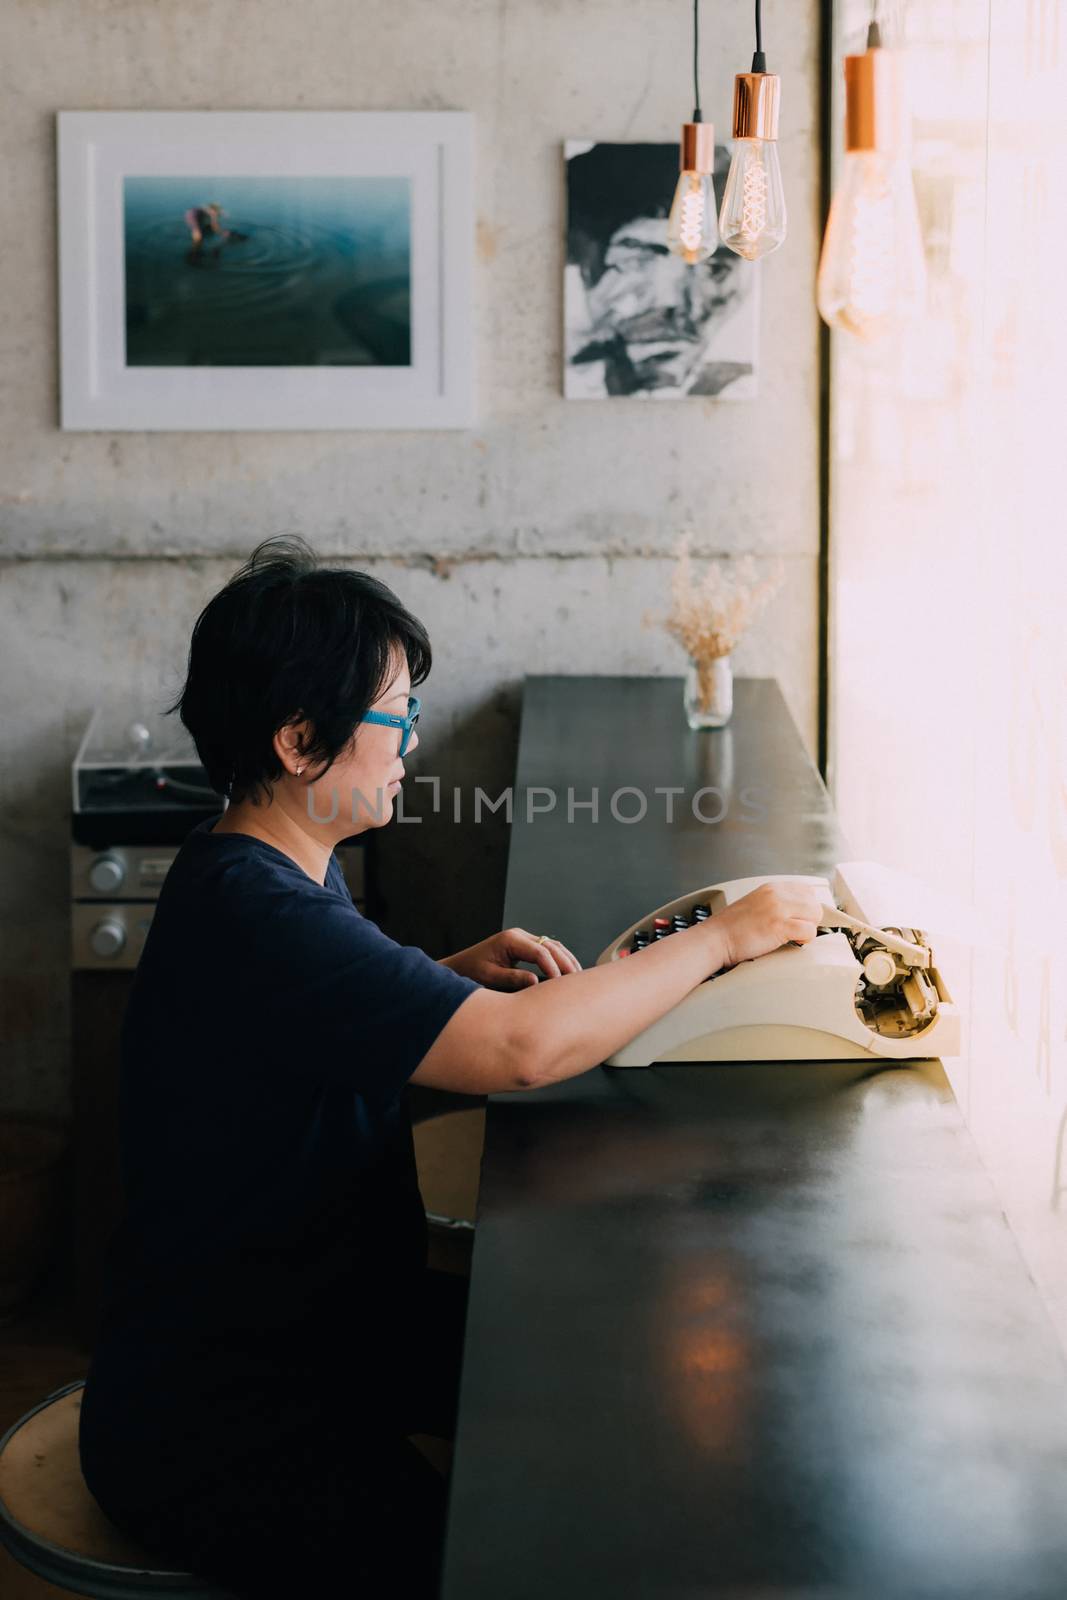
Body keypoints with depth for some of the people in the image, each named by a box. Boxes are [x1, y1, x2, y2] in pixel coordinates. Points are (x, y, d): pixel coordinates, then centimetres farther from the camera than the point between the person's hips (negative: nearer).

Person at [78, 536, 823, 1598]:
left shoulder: (272, 868, 5)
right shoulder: (253, 913, -28)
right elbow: (524, 1050, -34)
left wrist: (458, 977, 1)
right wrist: (727, 936, -20)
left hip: (318, 1322, 10)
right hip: (213, 1439, -10)